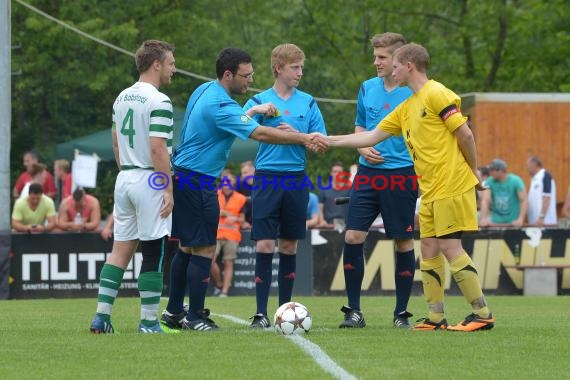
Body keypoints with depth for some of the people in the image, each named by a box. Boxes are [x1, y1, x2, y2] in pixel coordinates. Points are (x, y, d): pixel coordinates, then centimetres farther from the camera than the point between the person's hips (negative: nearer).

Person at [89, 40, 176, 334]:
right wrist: (168, 189, -16)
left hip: (124, 178, 8)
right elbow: (158, 148, -19)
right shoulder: (158, 102, -14)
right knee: (153, 254, -1)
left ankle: (101, 315, 2)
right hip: (150, 181, -8)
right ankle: (149, 321, 1)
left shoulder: (122, 98, 12)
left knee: (120, 250, 8)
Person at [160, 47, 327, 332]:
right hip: (197, 182, -10)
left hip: (183, 177, 10)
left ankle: (174, 311, 21)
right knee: (204, 249, -5)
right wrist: (304, 139, -24)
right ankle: (195, 317, -2)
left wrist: (254, 110, 13)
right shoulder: (221, 106, -21)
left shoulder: (205, 90, 9)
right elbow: (260, 134, -26)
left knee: (188, 247, 15)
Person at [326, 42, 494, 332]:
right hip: (431, 190, 9)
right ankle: (436, 317, 10)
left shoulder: (436, 94, -11)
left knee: (449, 246, -11)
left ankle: (482, 314, -8)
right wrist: (330, 141, 18)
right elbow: (372, 137, 20)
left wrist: (474, 172, -4)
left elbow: (465, 135, -12)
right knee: (428, 248, 6)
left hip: (452, 185, -9)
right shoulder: (406, 108, 17)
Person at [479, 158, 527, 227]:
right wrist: (483, 218, -28)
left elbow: (524, 200, -12)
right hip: (496, 222, 2)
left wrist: (520, 219, -24)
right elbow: (485, 200, -13)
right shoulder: (489, 182, -3)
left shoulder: (515, 181, -9)